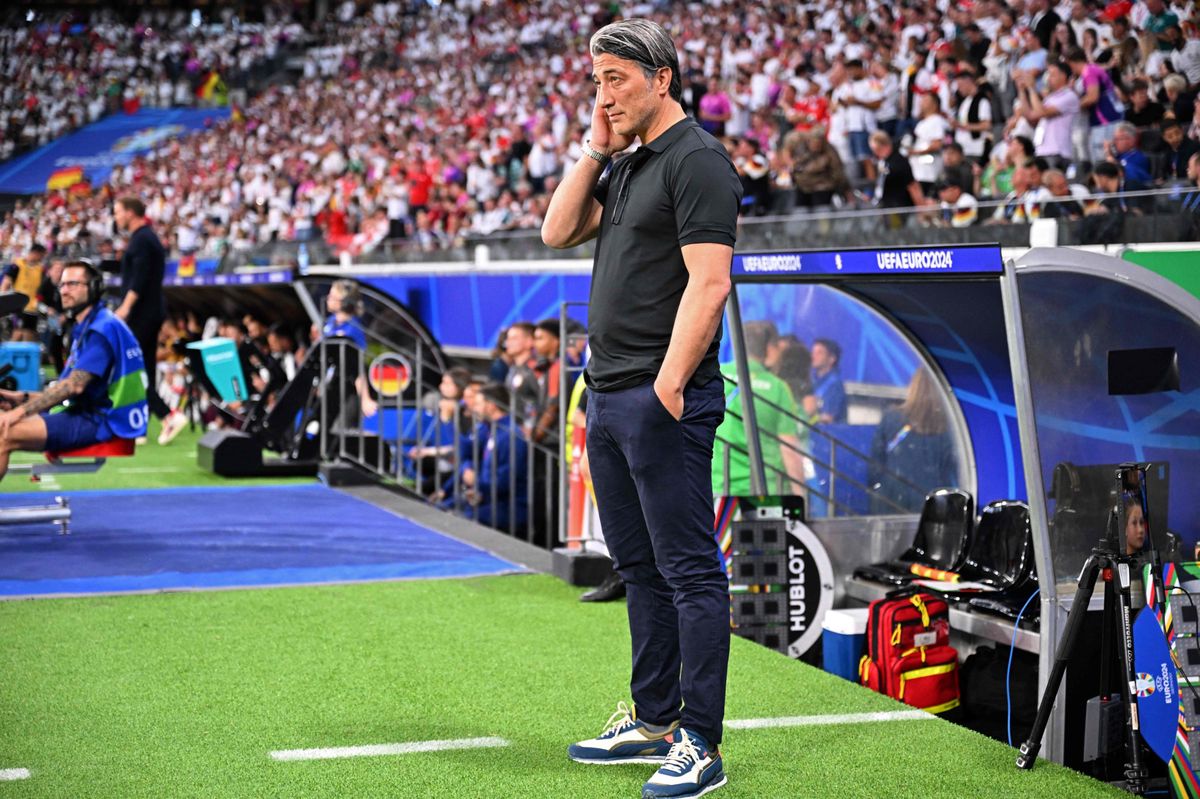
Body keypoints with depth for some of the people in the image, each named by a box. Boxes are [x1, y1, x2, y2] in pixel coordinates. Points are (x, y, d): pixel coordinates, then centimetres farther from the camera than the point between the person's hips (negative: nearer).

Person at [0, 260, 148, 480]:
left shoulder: (103, 328, -11)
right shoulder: (84, 329, 21)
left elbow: (75, 386, -21)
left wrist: (21, 411, -22)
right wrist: (24, 398, 5)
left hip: (100, 421, -10)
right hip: (85, 413, 10)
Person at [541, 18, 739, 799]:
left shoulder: (697, 161, -11)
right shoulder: (625, 168, 18)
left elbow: (708, 282, -18)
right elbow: (558, 231, 16)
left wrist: (668, 386, -23)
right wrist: (596, 149, 10)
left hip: (663, 398, -10)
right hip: (608, 395, 10)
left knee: (689, 568, -6)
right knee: (638, 565, 15)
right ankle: (653, 720, 25)